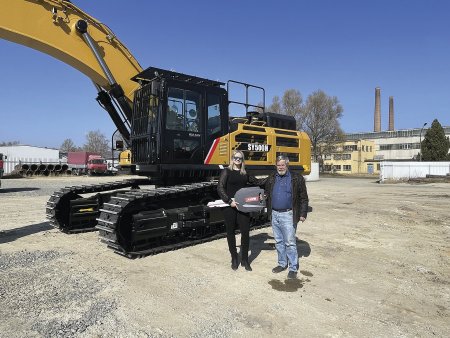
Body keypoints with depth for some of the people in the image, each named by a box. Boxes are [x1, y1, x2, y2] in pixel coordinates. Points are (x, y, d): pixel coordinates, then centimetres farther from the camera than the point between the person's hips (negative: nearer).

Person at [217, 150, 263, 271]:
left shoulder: (245, 173, 12)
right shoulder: (227, 171, -1)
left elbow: (256, 182, 25)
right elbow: (220, 188, -8)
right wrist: (229, 201, -17)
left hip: (242, 206, 3)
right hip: (229, 206, -3)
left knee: (245, 232, 1)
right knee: (230, 232, 8)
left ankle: (245, 260, 17)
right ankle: (234, 258, 24)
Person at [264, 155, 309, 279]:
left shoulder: (297, 178, -4)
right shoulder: (271, 178, 9)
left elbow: (303, 198, -3)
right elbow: (266, 193, 17)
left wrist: (303, 214, -6)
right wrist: (268, 207, 6)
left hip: (288, 215, -5)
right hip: (274, 214, 5)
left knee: (290, 242, -2)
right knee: (278, 241, 15)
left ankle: (293, 268, 10)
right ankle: (282, 263, 29)